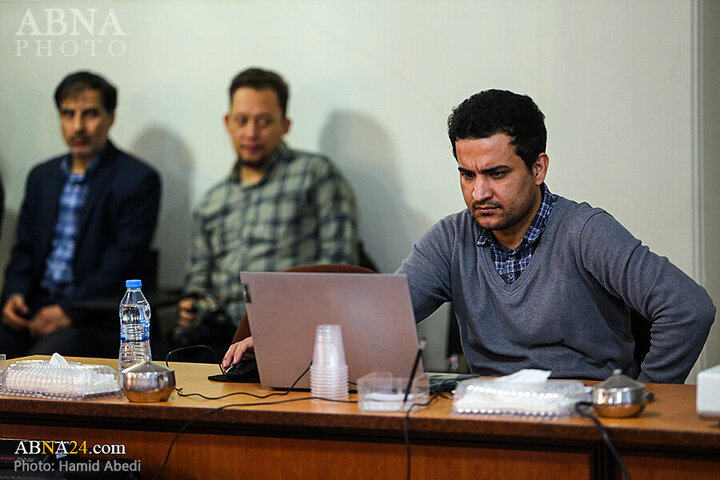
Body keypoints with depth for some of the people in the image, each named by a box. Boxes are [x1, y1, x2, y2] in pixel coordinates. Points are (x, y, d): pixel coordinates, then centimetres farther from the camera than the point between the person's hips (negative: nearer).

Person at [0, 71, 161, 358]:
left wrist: (70, 310, -18)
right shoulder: (42, 176, 20)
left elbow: (125, 262, -10)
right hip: (34, 308, 6)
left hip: (98, 318, -6)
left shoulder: (138, 180, -2)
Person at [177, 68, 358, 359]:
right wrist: (194, 304, 5)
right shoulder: (212, 203, 27)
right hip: (222, 333, 5)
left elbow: (339, 259, 0)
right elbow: (199, 274, 29)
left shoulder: (315, 173, 10)